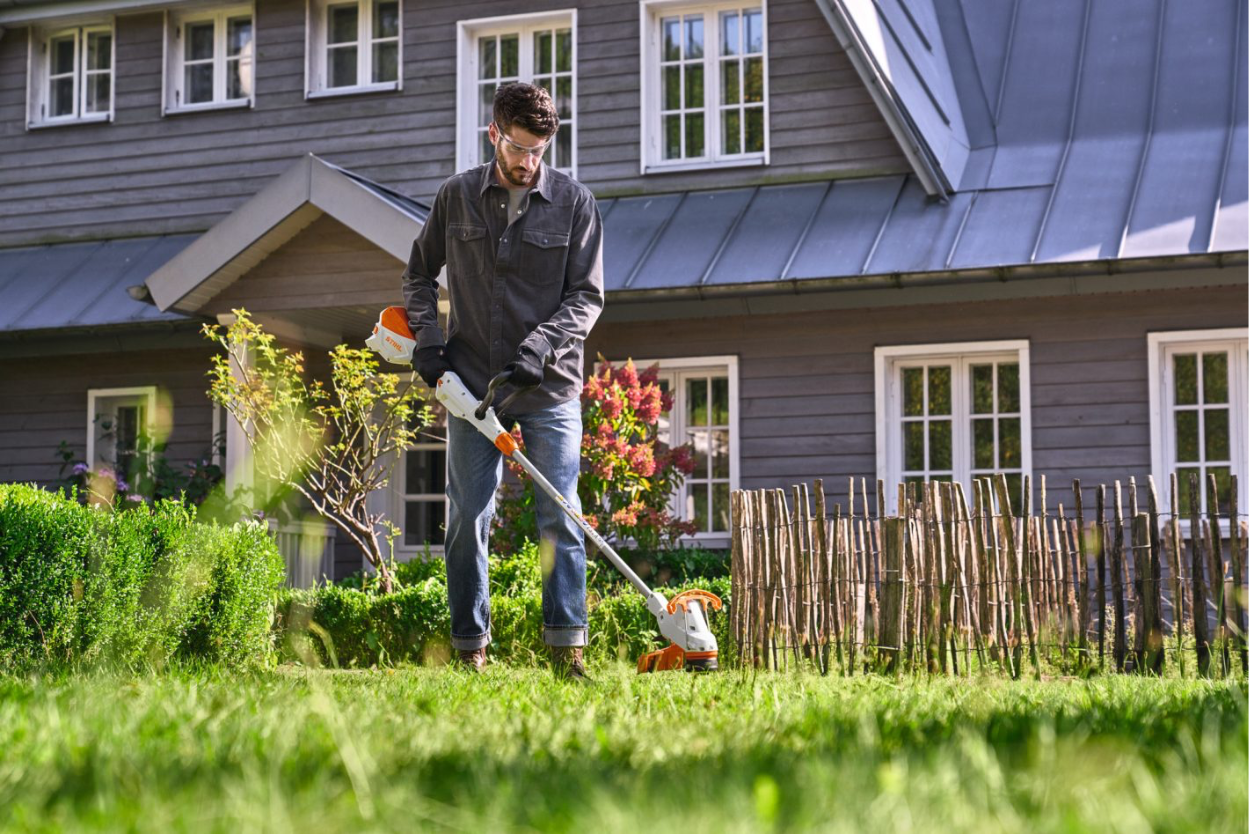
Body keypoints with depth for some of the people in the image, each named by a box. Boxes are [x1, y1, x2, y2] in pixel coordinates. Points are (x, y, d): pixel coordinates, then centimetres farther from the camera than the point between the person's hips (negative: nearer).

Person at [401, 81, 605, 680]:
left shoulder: (574, 202, 0)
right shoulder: (457, 197, 6)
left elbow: (586, 295, -3)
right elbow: (419, 274, 18)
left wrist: (535, 352, -15)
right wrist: (427, 337, 1)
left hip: (549, 387, -2)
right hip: (471, 383, 2)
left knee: (559, 519, -5)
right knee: (467, 519, 3)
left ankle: (567, 651, -3)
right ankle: (470, 651, 11)